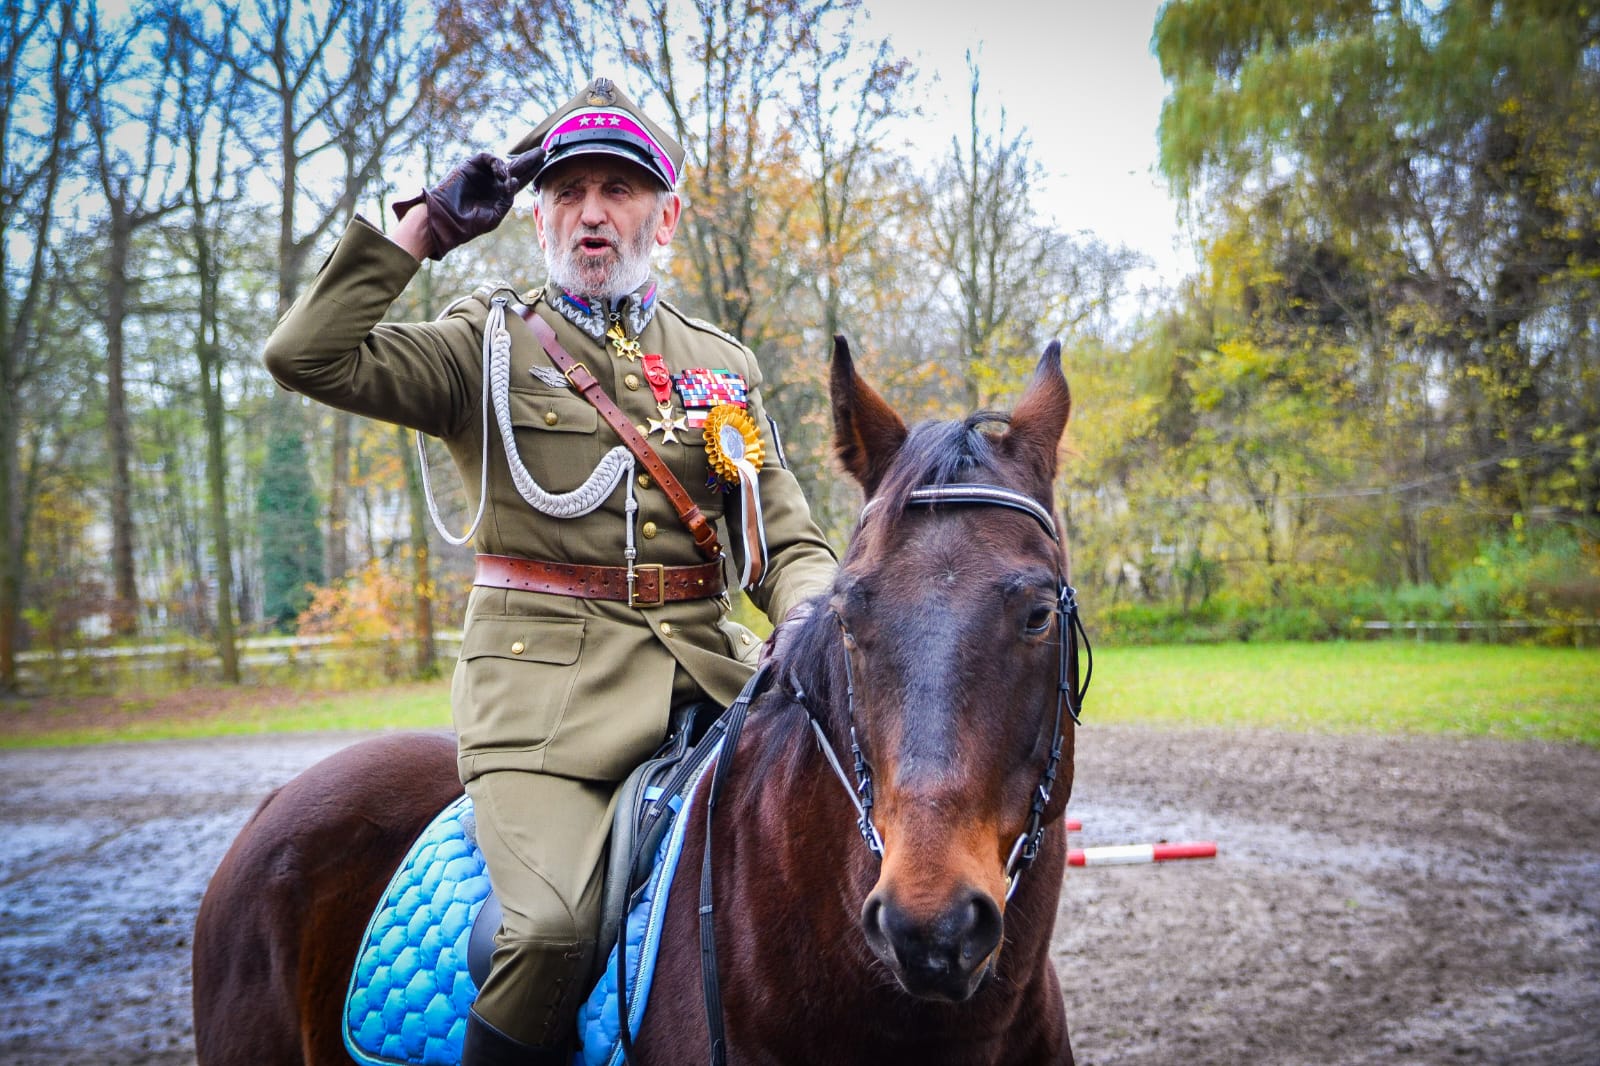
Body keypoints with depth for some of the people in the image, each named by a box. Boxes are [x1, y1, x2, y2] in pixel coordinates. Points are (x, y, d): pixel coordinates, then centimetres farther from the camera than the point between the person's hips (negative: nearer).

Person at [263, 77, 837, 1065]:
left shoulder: (724, 364, 18)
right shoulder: (491, 343, 9)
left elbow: (788, 540, 13)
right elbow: (308, 357, -4)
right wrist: (421, 230, -1)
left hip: (704, 657, 4)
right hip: (545, 664, -4)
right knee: (555, 926, -25)